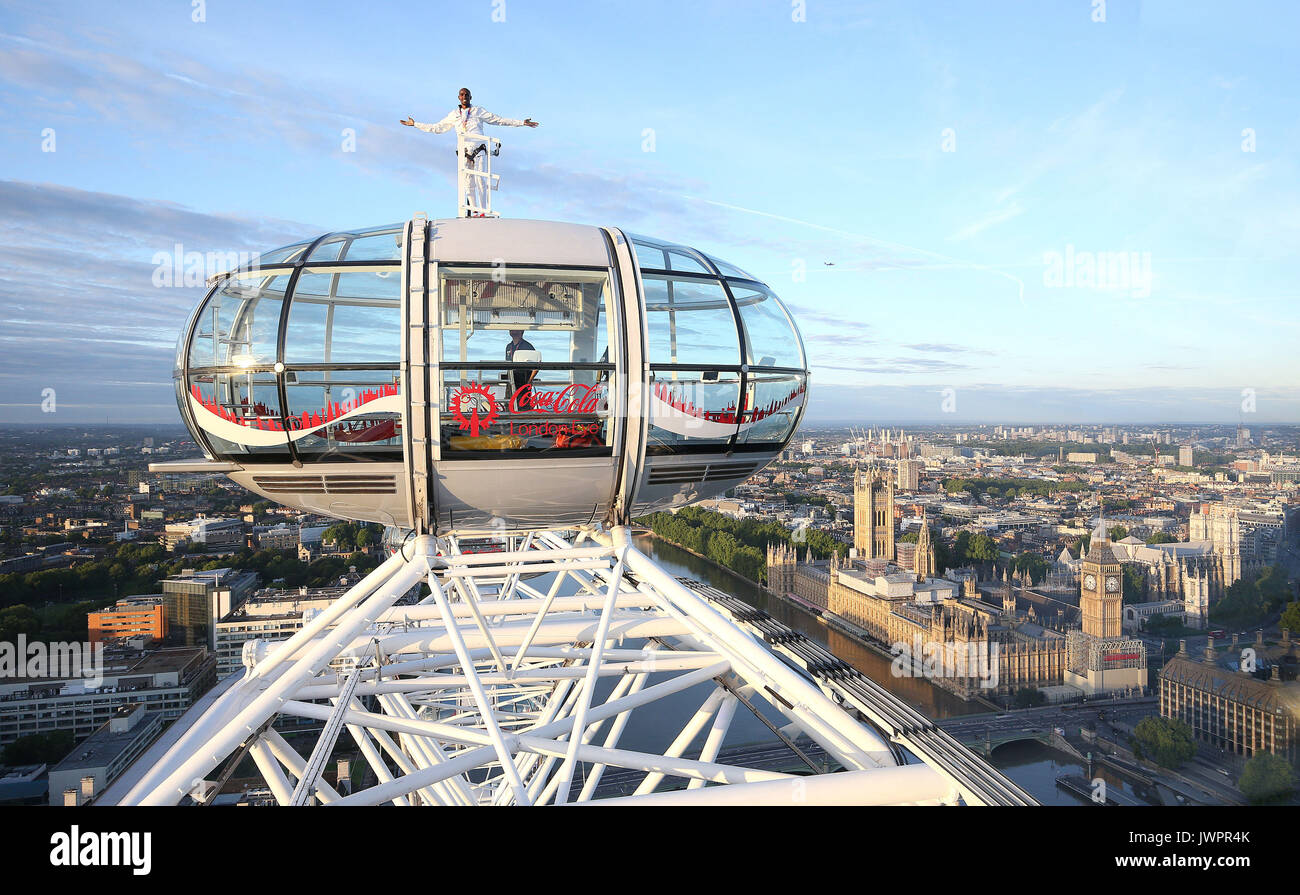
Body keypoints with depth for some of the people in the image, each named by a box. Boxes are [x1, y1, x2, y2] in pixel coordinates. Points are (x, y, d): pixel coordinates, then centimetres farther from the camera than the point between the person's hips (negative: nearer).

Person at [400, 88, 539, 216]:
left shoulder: (478, 111, 11)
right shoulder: (453, 115, 17)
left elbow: (499, 120, 11)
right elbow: (437, 128, 26)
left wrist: (521, 123, 6)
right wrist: (415, 124, 27)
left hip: (479, 149, -3)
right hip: (464, 151, 3)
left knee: (480, 179, -17)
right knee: (468, 184, -2)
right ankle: (473, 212, 2)